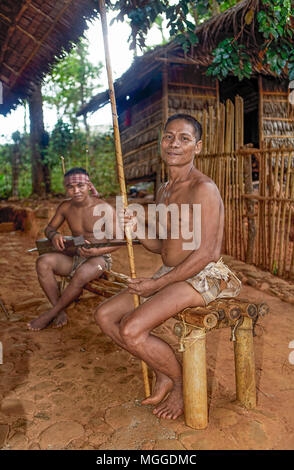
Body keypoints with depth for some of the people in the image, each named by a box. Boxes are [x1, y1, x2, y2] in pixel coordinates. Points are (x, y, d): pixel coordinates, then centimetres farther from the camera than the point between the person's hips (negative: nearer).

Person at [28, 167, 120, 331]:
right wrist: (54, 235, -12)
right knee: (43, 262, -22)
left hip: (99, 258, -5)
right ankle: (61, 313, -16)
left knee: (81, 274, -38)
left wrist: (97, 251, -27)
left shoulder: (104, 209, -14)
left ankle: (50, 315, -15)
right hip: (74, 257, 5)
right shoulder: (65, 207, 1)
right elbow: (49, 228, 14)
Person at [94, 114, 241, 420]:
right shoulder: (163, 191, 12)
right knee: (104, 315, 3)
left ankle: (181, 383, 7)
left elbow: (205, 253, -21)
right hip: (170, 276, 9)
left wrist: (157, 284, -17)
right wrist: (137, 230, -5)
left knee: (131, 331, -23)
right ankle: (163, 375, 14)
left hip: (202, 278, -9)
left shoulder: (203, 189, -15)